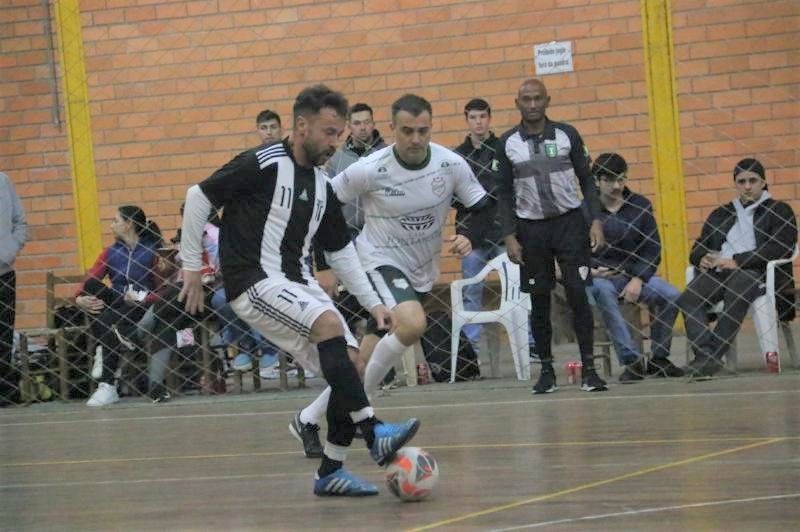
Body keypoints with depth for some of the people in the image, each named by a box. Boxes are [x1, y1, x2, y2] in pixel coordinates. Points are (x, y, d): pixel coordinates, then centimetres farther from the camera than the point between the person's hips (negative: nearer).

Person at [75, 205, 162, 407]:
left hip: (144, 308, -5)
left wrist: (143, 300, -22)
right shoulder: (111, 253, 13)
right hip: (116, 307, 5)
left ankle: (107, 386, -30)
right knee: (91, 285, -23)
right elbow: (88, 283, 3)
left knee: (104, 322, -33)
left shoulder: (153, 251, -2)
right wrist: (80, 298, -18)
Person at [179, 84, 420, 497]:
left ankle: (330, 471, 4)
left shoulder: (322, 185, 13)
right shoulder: (262, 164, -10)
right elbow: (198, 198, -7)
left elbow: (340, 251, 21)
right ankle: (373, 434, -30)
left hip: (297, 284, 8)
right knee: (329, 324, -29)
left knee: (348, 364, -5)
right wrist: (192, 269, -5)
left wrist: (373, 303, 14)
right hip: (254, 282, -8)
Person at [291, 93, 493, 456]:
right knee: (412, 324, -32)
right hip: (380, 260, -4)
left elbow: (485, 209, 0)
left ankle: (309, 419, 25)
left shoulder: (451, 165, -11)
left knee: (365, 362, 7)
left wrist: (470, 239, -19)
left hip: (421, 271, 5)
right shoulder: (369, 170, -19)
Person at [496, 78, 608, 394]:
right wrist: (509, 236, -1)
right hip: (531, 228, 1)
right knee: (539, 302, 4)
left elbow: (587, 180, 5)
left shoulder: (566, 135, 1)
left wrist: (596, 220, -5)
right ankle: (547, 370, 13)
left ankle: (589, 369, -3)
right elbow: (505, 193, 6)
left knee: (578, 294, -7)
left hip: (569, 222, -1)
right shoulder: (508, 143, 2)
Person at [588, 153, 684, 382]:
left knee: (672, 295, -24)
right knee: (603, 291, -40)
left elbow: (652, 249, 6)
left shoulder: (641, 206, 8)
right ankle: (631, 360, -38)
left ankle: (659, 359, -3)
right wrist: (591, 271, -18)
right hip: (599, 276, -3)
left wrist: (637, 280, -9)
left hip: (635, 275, 3)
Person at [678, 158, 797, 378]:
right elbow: (696, 250, 27)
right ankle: (705, 354, -40)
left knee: (737, 292, -41)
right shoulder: (720, 215, 29)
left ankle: (712, 357, -43)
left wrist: (737, 261, -12)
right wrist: (703, 259, -1)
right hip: (719, 272, 4)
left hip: (756, 272, -4)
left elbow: (780, 249, -2)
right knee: (688, 299, -29)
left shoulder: (779, 210, 15)